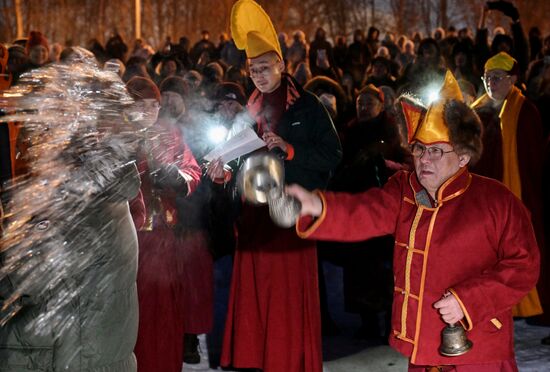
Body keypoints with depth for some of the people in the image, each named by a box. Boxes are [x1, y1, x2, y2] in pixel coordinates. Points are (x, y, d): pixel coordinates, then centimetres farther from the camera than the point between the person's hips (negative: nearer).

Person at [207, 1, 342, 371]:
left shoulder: (307, 106, -3)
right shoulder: (252, 109, 12)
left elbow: (332, 156, -8)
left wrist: (289, 148, -18)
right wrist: (223, 171, -3)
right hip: (257, 212, 5)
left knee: (292, 292, -3)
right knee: (256, 290, 4)